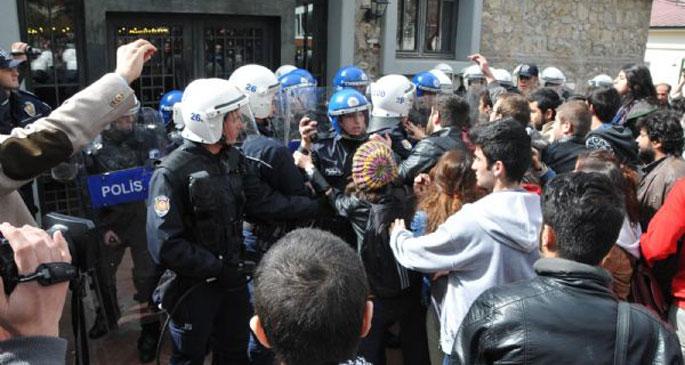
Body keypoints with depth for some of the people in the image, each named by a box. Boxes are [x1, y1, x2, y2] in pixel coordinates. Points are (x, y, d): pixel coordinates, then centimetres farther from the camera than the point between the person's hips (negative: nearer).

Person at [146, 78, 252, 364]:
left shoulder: (233, 159, 2)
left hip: (232, 278, 6)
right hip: (193, 287, -6)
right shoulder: (172, 172, -20)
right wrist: (217, 268, -19)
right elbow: (165, 246, -23)